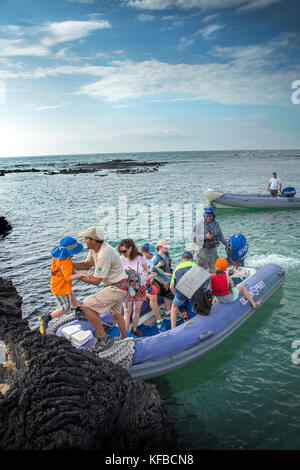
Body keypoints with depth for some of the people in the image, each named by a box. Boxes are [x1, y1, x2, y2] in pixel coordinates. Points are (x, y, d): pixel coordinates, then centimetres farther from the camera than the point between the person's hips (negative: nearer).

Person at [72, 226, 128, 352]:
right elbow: (86, 265, 12)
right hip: (117, 286, 10)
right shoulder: (94, 248, 1)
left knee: (86, 306, -14)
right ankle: (123, 338, 51)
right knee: (115, 313, 29)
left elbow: (96, 281, -22)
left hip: (117, 288, -10)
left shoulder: (104, 254, -28)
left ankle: (103, 338, -5)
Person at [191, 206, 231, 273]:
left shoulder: (216, 224, 6)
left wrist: (226, 243, 7)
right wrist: (205, 236, -25)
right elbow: (193, 236, -17)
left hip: (213, 250, 5)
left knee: (214, 269, 18)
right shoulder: (199, 224, -11)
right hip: (202, 250, -5)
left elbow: (220, 235, 18)